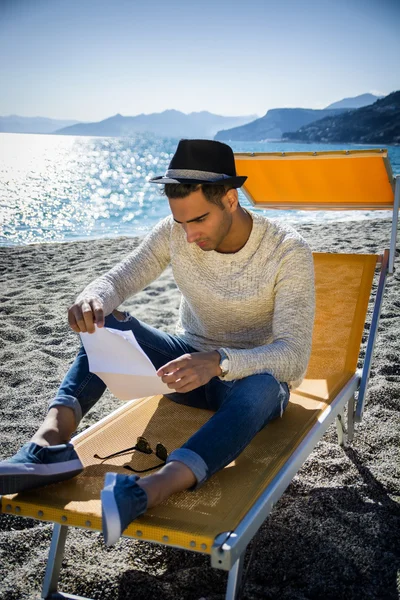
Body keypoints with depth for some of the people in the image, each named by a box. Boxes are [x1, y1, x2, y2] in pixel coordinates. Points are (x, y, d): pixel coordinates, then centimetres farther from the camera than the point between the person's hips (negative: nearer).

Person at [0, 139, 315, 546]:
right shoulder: (174, 232, -9)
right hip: (189, 363, 4)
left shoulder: (288, 251, -20)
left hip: (249, 375, -4)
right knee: (107, 323, -21)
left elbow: (295, 355, -27)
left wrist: (219, 362, -46)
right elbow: (117, 280, -11)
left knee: (262, 387, -41)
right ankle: (49, 440, -40)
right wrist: (93, 299, -37)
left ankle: (148, 492, -61)